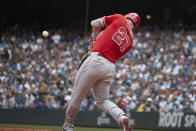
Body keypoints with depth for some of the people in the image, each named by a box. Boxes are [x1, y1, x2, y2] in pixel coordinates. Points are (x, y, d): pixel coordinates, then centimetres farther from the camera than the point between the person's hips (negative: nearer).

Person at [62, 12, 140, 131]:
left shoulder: (120, 19, 4)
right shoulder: (130, 40, 16)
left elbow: (95, 24, 10)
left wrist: (94, 37, 28)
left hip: (96, 61, -6)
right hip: (110, 69, 6)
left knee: (77, 96, 6)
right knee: (102, 100, 14)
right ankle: (121, 116, -12)